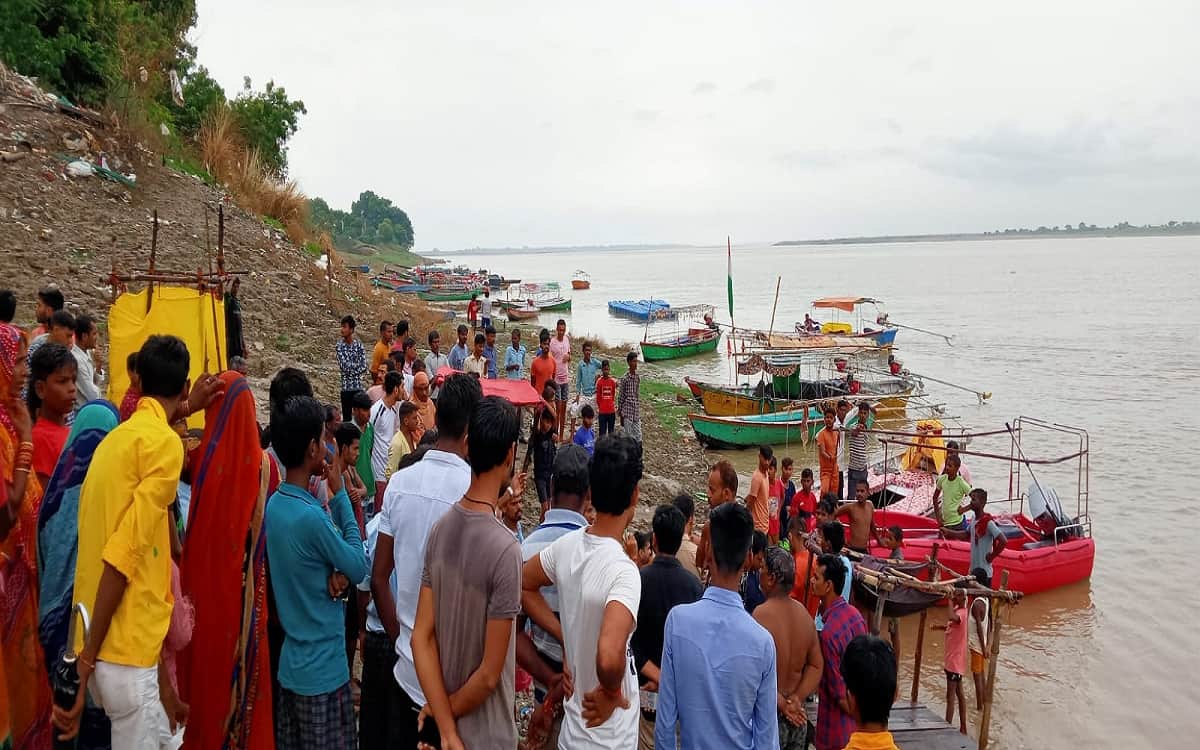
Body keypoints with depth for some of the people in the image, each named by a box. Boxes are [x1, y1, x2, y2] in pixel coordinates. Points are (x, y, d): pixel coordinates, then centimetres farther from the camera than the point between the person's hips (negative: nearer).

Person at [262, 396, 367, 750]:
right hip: (322, 669, -8)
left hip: (291, 663, 8)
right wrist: (340, 495, -10)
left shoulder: (274, 504, 2)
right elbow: (360, 567, -12)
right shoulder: (310, 515, -25)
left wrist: (337, 572, -11)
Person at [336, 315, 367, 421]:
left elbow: (364, 367, -6)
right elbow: (343, 366, -12)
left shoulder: (359, 344, 0)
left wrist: (350, 367, -10)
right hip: (346, 386, -1)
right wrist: (357, 366, -4)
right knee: (346, 416, 2)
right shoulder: (339, 345, -2)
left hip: (358, 386, 1)